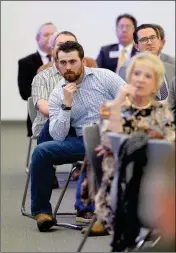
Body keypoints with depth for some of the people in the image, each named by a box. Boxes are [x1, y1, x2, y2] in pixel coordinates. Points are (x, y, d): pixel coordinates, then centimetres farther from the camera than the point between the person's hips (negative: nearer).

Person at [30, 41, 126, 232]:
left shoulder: (104, 77, 3)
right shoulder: (57, 96, 8)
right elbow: (59, 137, -3)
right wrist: (66, 104, -12)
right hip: (83, 141, 3)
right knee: (41, 151, -16)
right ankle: (41, 210, -3)